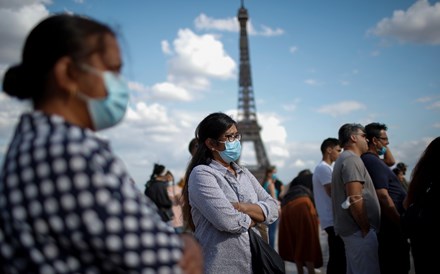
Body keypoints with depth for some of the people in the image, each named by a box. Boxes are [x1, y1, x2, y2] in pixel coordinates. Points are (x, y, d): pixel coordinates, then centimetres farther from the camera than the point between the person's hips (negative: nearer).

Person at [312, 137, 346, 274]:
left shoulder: (325, 168, 20)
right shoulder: (323, 168, -12)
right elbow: (333, 192, -19)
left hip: (333, 218, 10)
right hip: (333, 219, -10)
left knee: (336, 257, 12)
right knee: (339, 257, -11)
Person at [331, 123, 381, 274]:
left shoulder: (343, 159, 19)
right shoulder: (352, 159, -13)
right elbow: (355, 198, -22)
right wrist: (366, 229, -16)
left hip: (351, 228, 10)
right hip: (358, 230, -10)